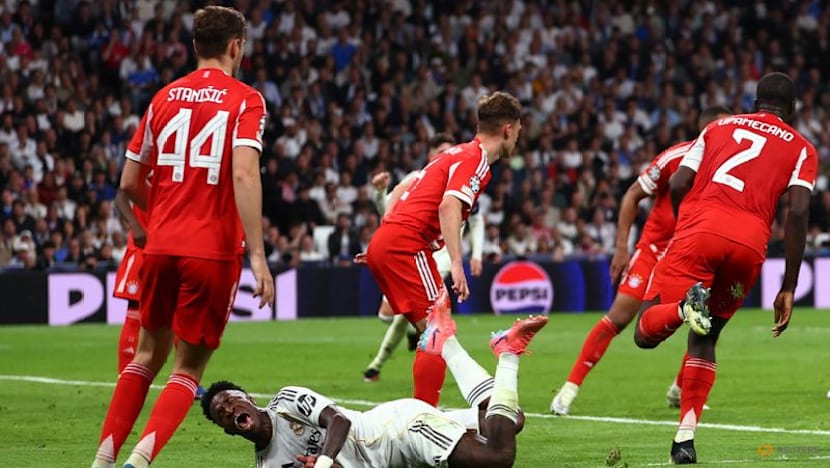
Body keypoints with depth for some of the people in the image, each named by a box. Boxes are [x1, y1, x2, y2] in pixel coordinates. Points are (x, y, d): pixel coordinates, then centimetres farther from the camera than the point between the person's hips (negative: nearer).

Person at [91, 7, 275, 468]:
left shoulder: (165, 97, 10)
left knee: (149, 353, 20)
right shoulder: (246, 100, -3)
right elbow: (243, 174, -18)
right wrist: (257, 254, -20)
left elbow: (129, 183, 13)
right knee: (189, 368, 4)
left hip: (162, 246, 4)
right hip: (214, 251, -4)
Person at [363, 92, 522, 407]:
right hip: (406, 246, -10)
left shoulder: (459, 153, 22)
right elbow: (449, 205, -22)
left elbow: (402, 190, 27)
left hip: (383, 242, 10)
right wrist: (456, 265, -28)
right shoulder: (476, 159, -6)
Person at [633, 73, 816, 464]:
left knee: (646, 333, 1)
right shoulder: (801, 149, 21)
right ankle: (685, 439, 6)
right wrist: (788, 290, 7)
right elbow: (797, 213, 6)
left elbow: (678, 185, 13)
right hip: (749, 244, 1)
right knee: (704, 340, 19)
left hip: (700, 229, -1)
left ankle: (687, 305, -33)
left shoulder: (719, 127, 26)